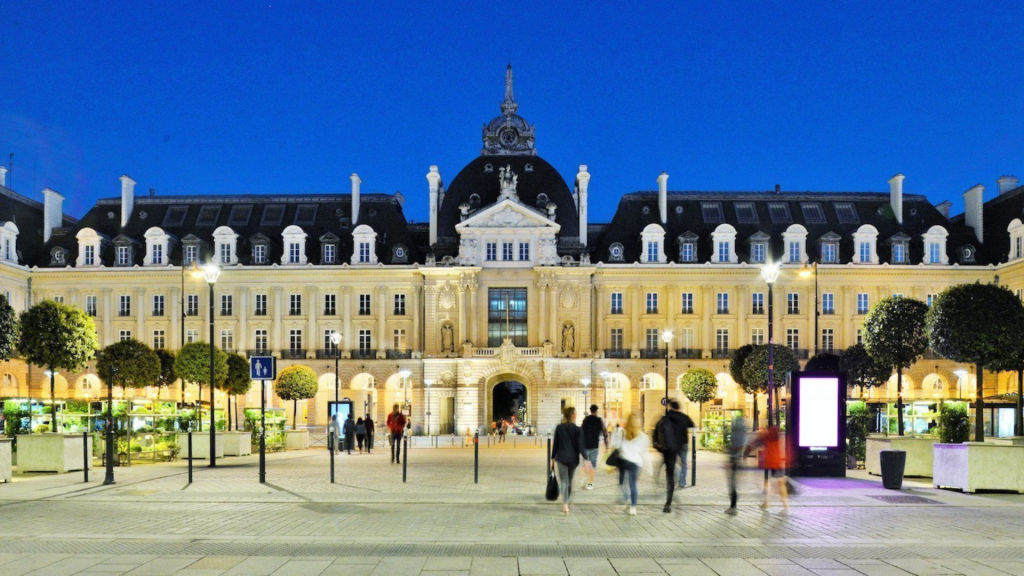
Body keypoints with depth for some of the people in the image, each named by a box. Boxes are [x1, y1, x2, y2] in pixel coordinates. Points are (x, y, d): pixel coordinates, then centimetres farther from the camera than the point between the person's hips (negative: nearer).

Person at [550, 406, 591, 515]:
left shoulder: (559, 428, 0)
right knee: (569, 482, 18)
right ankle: (566, 502, 30)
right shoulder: (578, 430, -5)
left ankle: (565, 504, -22)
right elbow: (580, 446, -9)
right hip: (573, 459, 1)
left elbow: (555, 444, 2)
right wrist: (585, 459, -7)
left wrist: (553, 458, 10)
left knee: (563, 481, -4)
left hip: (561, 458, 0)